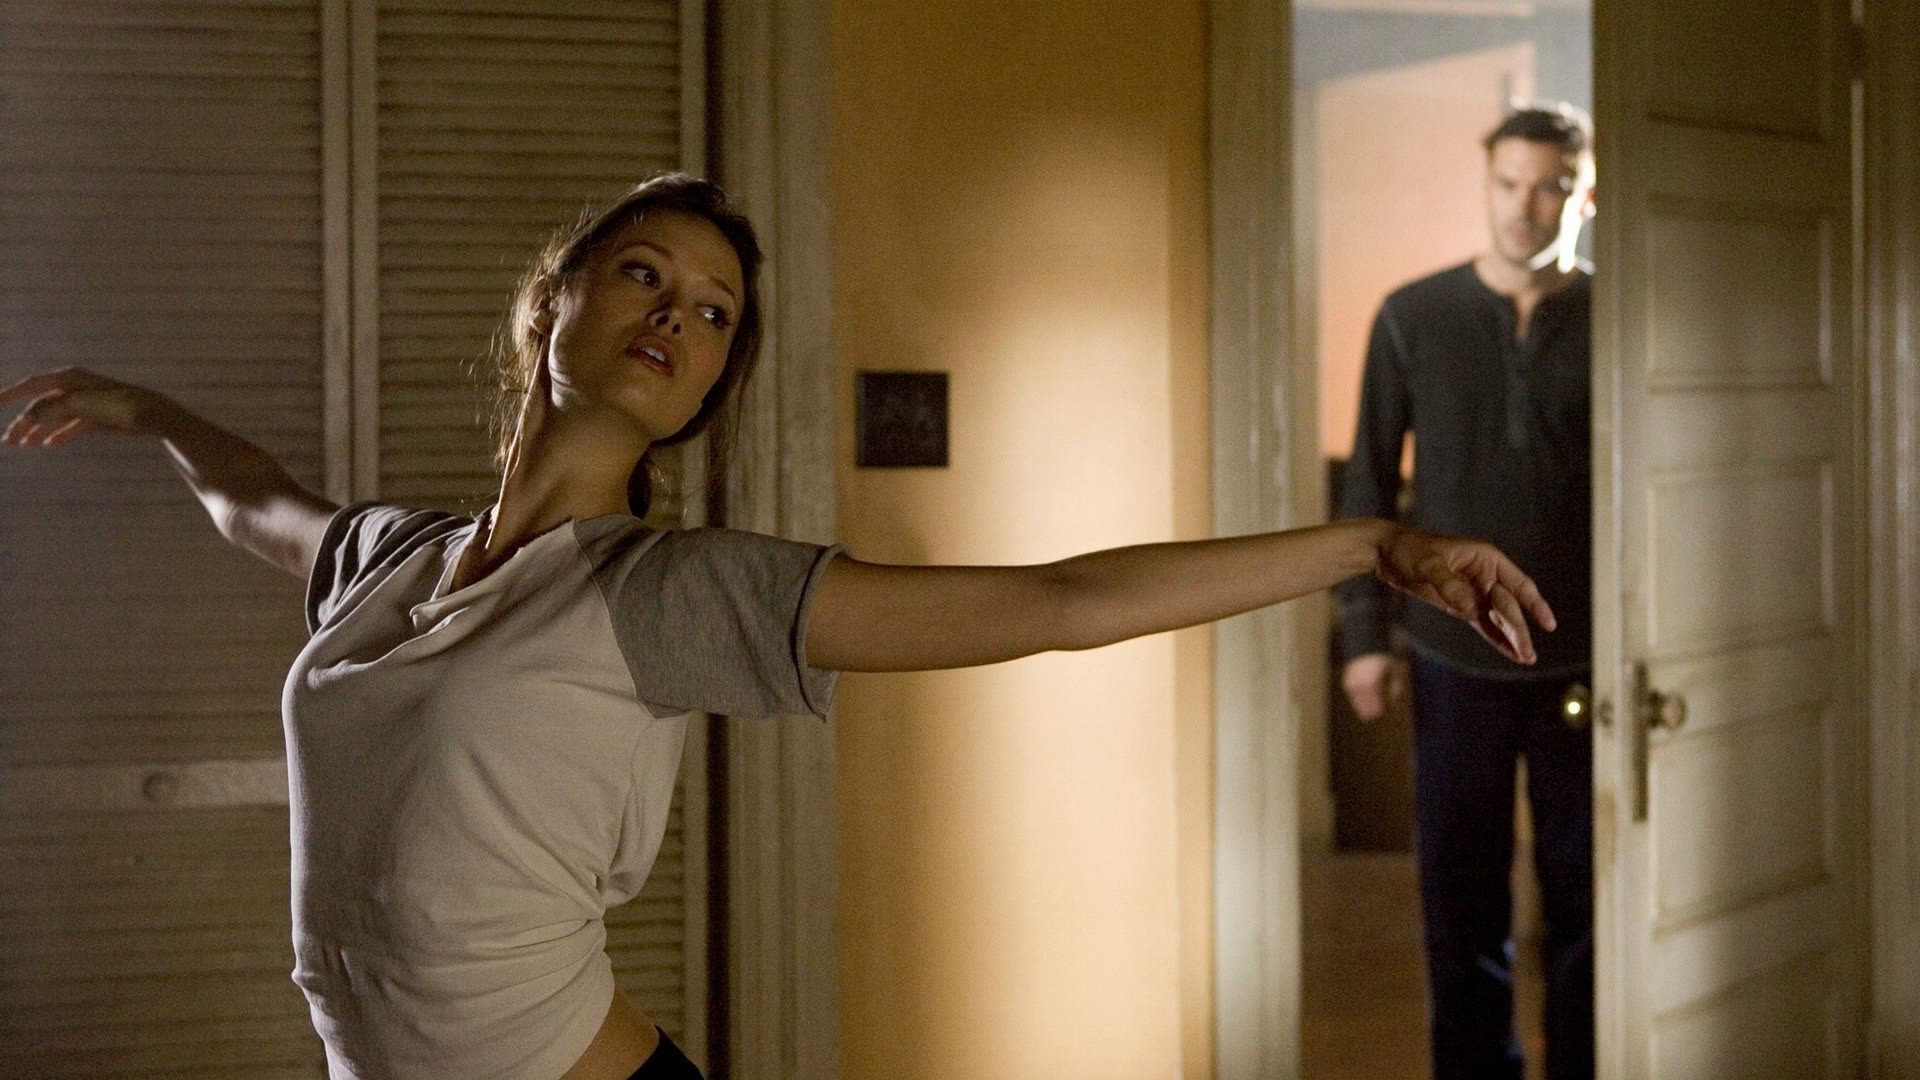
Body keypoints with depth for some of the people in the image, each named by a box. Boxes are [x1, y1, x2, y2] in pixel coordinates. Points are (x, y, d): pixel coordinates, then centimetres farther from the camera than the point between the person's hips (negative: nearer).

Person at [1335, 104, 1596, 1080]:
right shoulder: (1413, 318, 1)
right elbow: (1369, 481, 6)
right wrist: (1366, 634, 1)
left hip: (1584, 660, 0)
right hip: (1454, 659, 1)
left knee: (1584, 901, 5)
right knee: (1461, 901, 7)